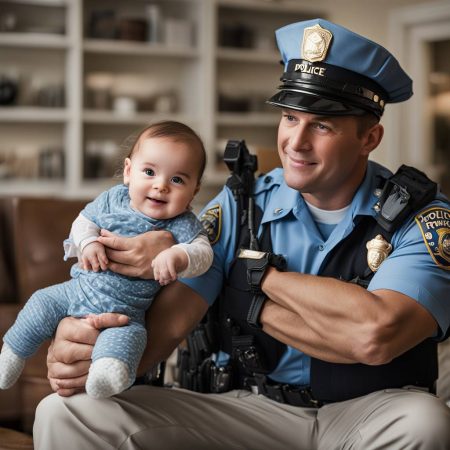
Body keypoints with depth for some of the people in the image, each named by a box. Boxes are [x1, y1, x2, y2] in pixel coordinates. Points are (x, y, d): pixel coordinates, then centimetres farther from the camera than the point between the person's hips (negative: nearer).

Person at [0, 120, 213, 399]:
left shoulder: (184, 226, -14)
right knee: (41, 304, 4)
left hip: (125, 311, -4)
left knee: (130, 334, -34)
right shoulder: (113, 199, -3)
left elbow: (203, 253, -25)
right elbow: (84, 221, 7)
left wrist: (177, 256, -46)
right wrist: (88, 242, -16)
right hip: (80, 289, 4)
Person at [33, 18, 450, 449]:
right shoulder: (239, 207, 0)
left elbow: (375, 333, -28)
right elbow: (169, 316, -11)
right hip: (252, 409, 1)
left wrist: (253, 274, -18)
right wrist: (91, 352, -33)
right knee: (66, 413, -20)